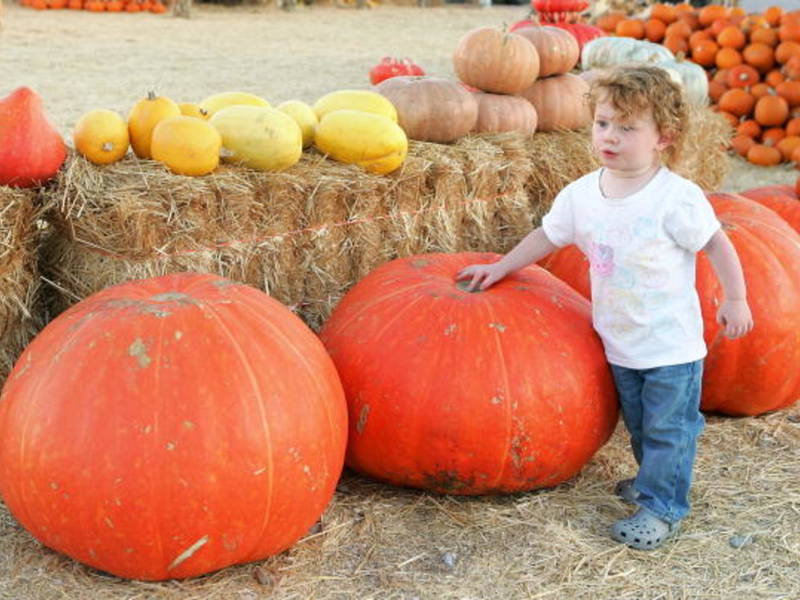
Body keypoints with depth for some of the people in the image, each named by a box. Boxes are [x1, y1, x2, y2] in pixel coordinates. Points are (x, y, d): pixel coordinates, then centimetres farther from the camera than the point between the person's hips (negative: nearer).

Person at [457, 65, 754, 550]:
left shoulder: (678, 198, -20)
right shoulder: (581, 194, -4)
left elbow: (717, 245, -10)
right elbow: (547, 236, 11)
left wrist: (735, 300, -6)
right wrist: (500, 268, 15)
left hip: (672, 345, -5)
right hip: (619, 343, 5)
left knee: (669, 428, 4)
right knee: (639, 424, 22)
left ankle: (662, 507, 17)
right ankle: (653, 479, 44)